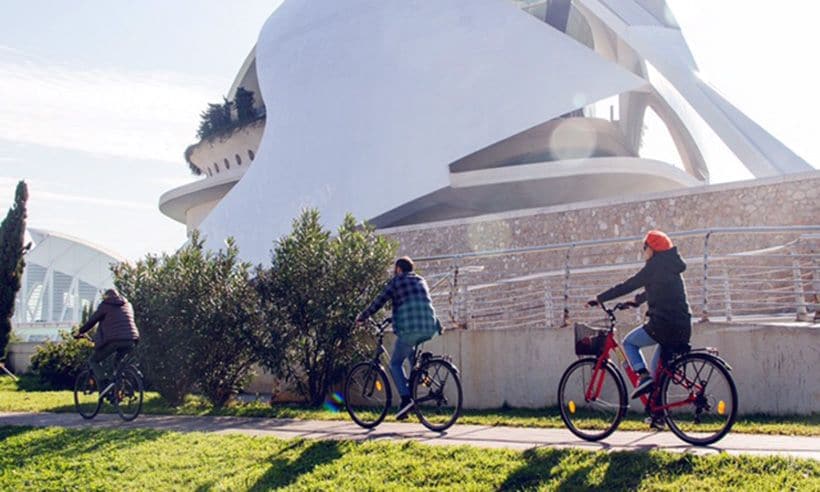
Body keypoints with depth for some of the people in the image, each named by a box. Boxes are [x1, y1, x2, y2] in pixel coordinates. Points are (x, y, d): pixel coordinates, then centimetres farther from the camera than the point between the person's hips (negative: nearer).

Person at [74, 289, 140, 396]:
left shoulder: (105, 305, 8)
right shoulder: (128, 305, 24)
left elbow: (92, 321, 10)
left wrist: (80, 332, 23)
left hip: (113, 340, -5)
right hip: (130, 340, 5)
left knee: (93, 360, 11)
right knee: (119, 362, 28)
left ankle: (104, 384, -10)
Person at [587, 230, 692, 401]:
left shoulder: (655, 266, -6)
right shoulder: (672, 267, 19)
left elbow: (627, 286, -5)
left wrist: (599, 299, 2)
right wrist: (637, 301, 46)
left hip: (663, 325, -8)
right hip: (683, 329, 8)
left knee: (629, 343, 15)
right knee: (657, 372, 19)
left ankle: (644, 376, -5)